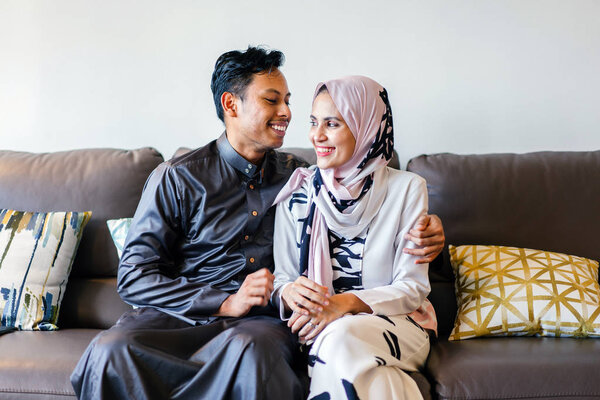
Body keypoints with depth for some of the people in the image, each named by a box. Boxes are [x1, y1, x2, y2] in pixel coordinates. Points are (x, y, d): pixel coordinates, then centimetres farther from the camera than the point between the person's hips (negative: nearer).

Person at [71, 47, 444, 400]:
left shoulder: (297, 175, 14)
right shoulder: (176, 178, 3)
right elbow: (134, 277, -3)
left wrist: (418, 234, -6)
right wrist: (226, 303, -15)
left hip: (264, 320, 1)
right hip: (185, 315, 0)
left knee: (249, 348, -37)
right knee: (110, 351, -32)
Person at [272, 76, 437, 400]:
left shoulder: (406, 188, -2)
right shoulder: (296, 193, 4)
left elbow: (412, 287, -5)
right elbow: (281, 278, 6)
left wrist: (346, 303, -21)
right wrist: (289, 293, -19)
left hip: (395, 322, -1)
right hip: (318, 324, 1)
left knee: (340, 339, -33)